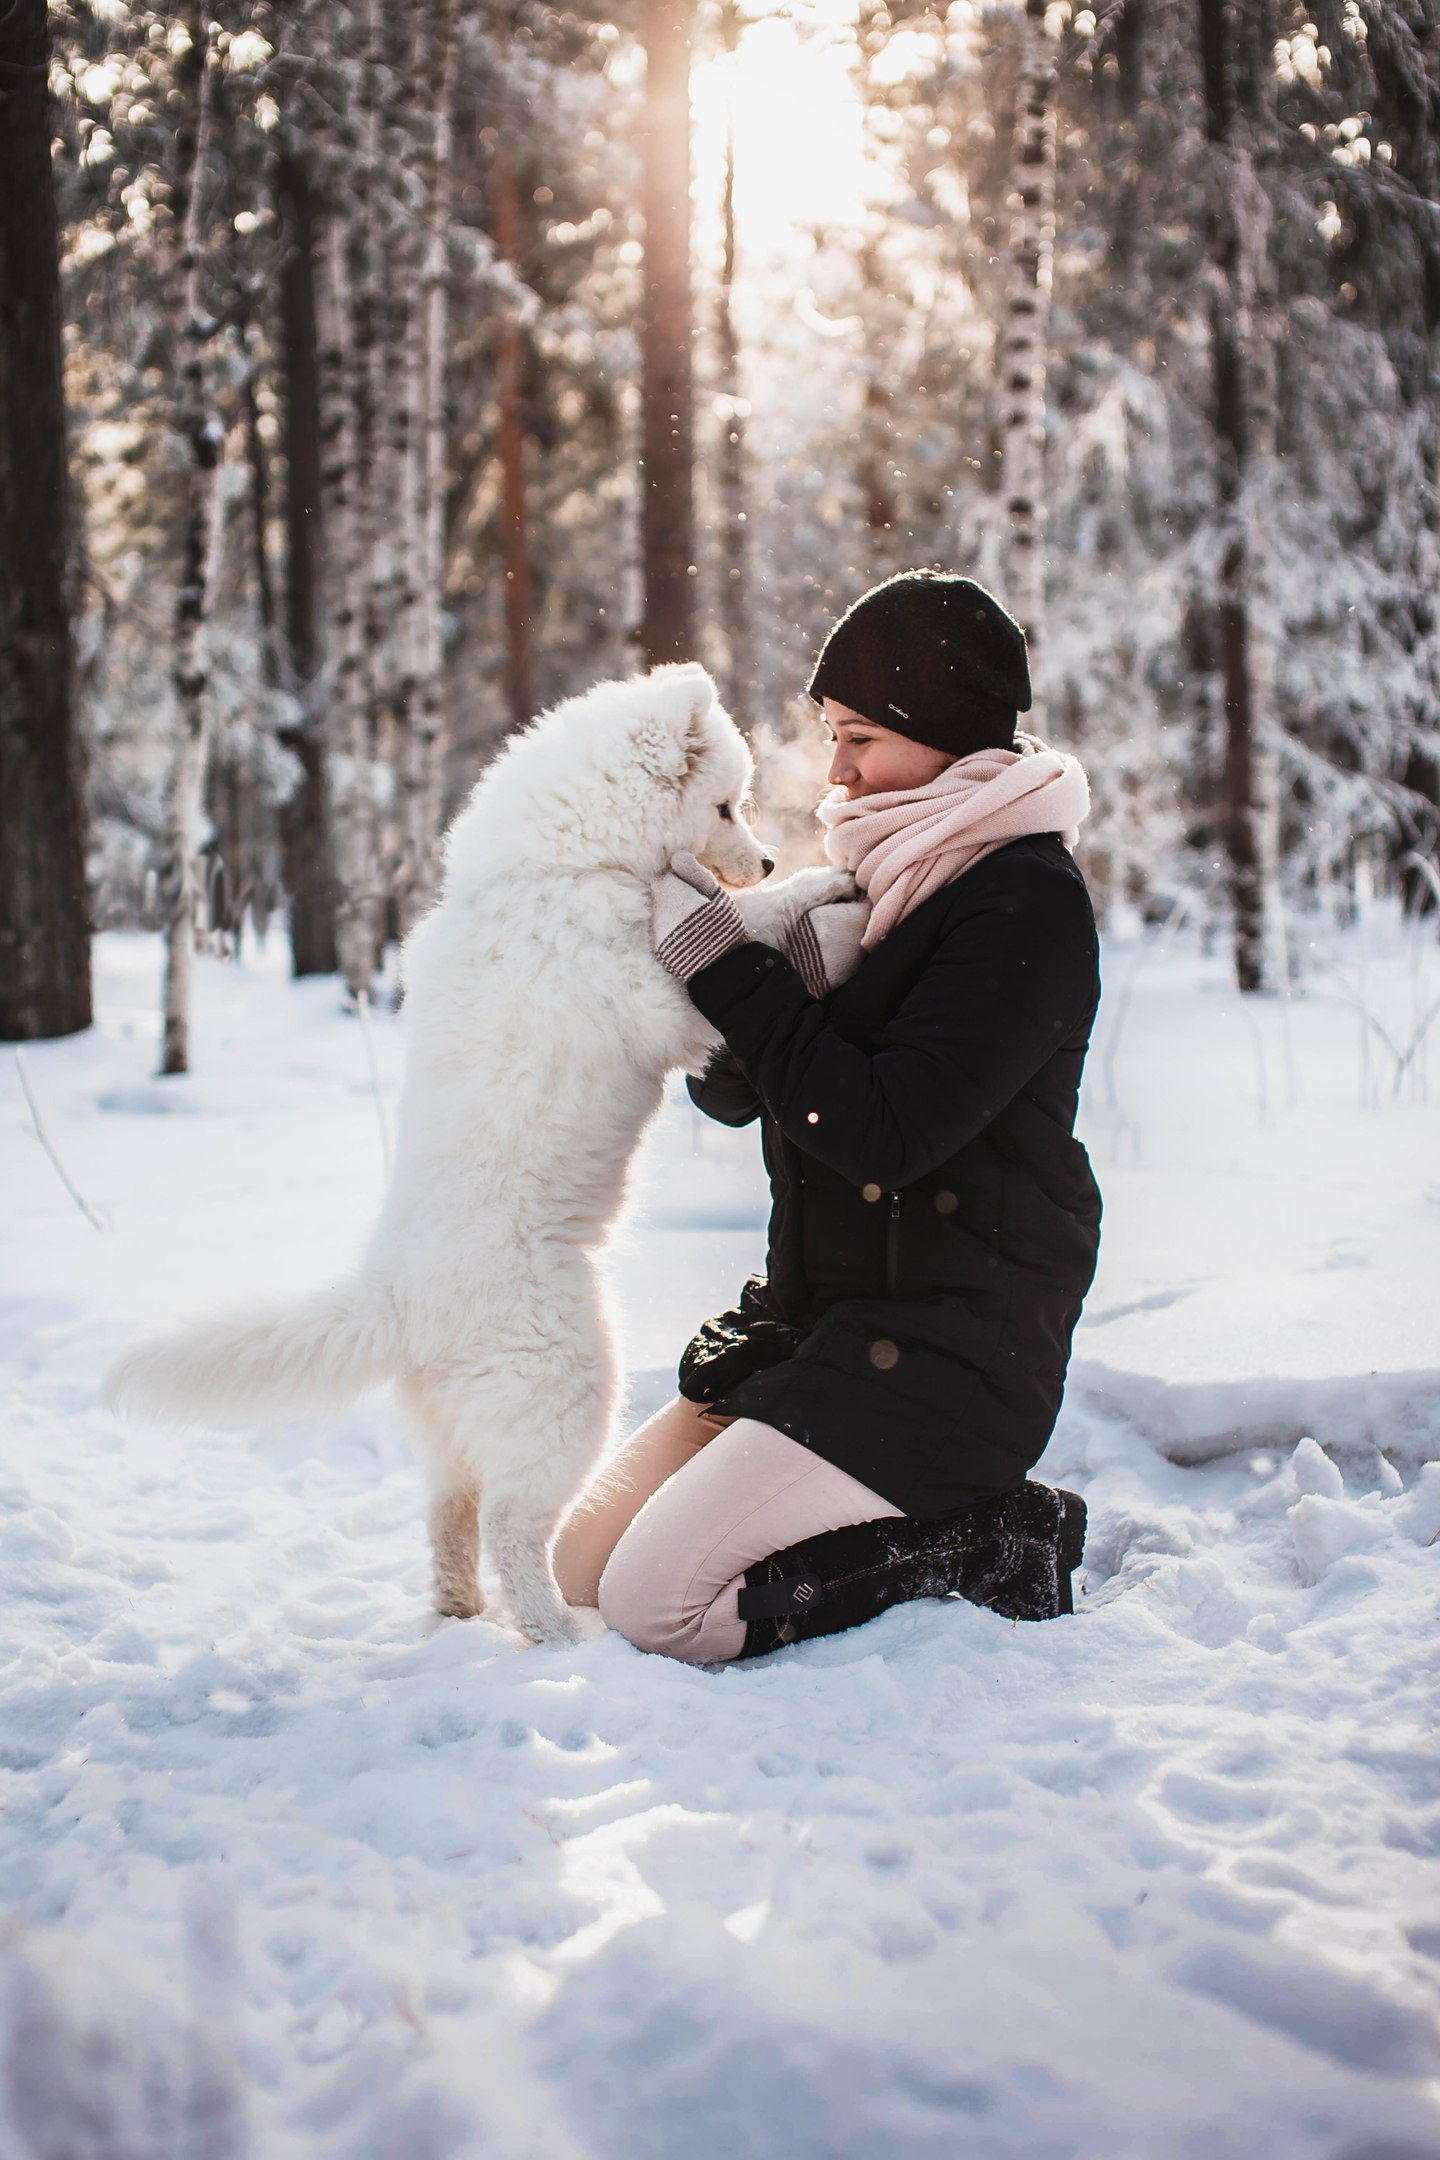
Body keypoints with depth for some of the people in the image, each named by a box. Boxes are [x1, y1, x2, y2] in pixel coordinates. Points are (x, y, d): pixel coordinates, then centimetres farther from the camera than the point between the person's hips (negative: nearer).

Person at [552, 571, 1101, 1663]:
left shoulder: (1027, 899, -14)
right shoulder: (876, 877, 13)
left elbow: (884, 1130, -23)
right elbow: (735, 1093, 13)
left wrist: (730, 967, -17)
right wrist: (710, 962, -8)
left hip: (948, 1343, -9)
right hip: (816, 1314, 9)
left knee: (660, 1599, -16)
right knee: (584, 1564, 6)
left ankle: (989, 1545, -2)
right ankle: (909, 1528, 12)